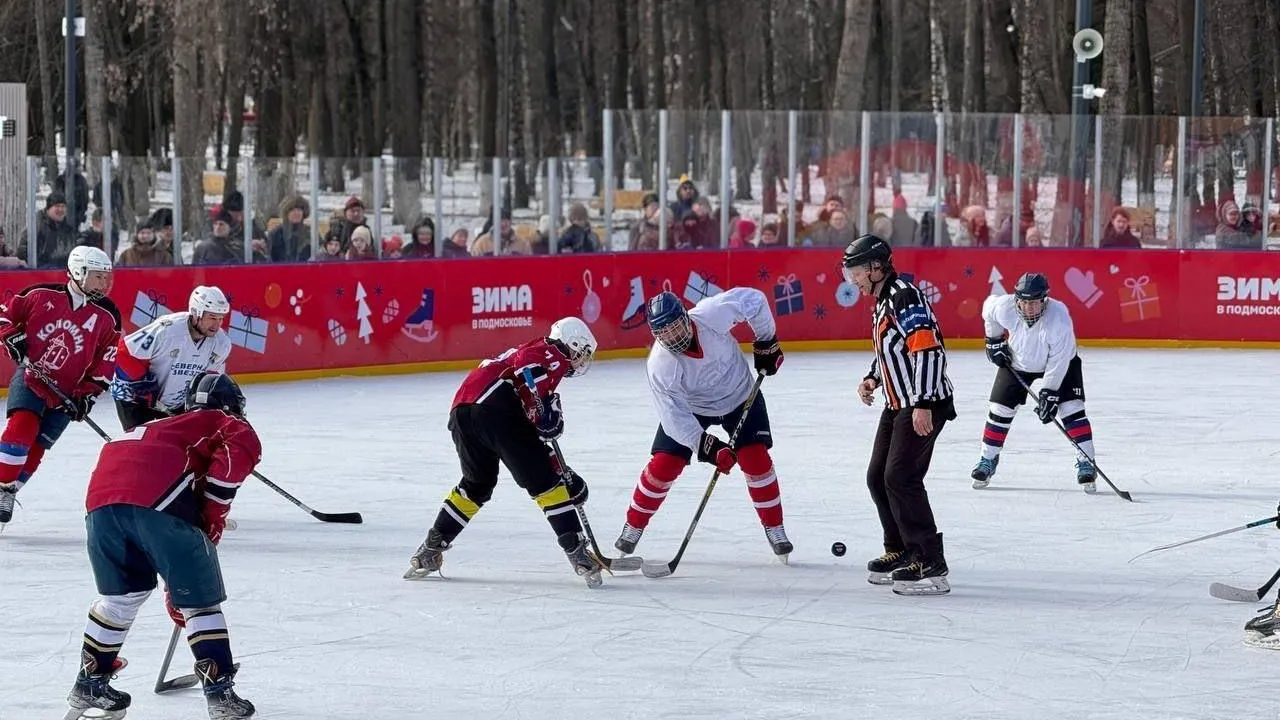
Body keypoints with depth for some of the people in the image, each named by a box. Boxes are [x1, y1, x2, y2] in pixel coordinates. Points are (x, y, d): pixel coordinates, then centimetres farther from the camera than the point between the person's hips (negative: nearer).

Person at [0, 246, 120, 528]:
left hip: (66, 393, 2)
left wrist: (87, 395, -4)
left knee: (35, 448, 1)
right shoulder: (42, 295, -8)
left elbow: (105, 364, 2)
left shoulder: (107, 317, -3)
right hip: (30, 377, -2)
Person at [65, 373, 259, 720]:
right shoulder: (232, 427, 24)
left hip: (101, 499, 6)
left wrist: (174, 591, 54)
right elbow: (239, 449, -5)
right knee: (201, 599, 8)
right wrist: (212, 522, 3)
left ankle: (90, 681, 34)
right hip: (157, 500, -6)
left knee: (121, 595, 28)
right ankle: (220, 691, 5)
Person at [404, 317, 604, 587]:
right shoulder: (554, 356, 12)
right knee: (544, 481, -2)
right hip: (494, 409, -9)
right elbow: (526, 364, -15)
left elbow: (530, 435, 38)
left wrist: (560, 472, 35)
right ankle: (576, 551, -6)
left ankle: (431, 549, 27)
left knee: (477, 484, 27)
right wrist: (545, 408, -17)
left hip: (461, 411, 9)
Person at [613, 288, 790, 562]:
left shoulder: (713, 314, -33)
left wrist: (767, 343, -10)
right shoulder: (660, 366, -32)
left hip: (739, 396, 1)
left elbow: (754, 299, -17)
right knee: (663, 465, -7)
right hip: (688, 407, -1)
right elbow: (675, 417, -28)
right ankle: (632, 529, 13)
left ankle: (775, 529, 4)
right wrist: (708, 447, -37)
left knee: (756, 459, -11)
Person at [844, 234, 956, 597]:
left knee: (901, 478, -15)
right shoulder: (882, 301, 15)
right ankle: (900, 552, 24)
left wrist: (923, 404, -27)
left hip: (924, 405, -11)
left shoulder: (905, 297, -17)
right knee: (878, 477, 13)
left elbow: (928, 349, -25)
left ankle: (929, 565, -14)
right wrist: (873, 378, 10)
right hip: (898, 404, 11)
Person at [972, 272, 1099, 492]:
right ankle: (988, 460, 16)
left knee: (1072, 409, -14)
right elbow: (989, 306, -2)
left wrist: (1049, 393, -29)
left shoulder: (1059, 319, -37)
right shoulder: (1005, 308, -29)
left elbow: (1058, 361, -30)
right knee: (1000, 409, 0)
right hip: (1017, 361, 3)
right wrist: (994, 341, 1)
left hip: (1058, 361, -3)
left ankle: (1085, 463, -6)